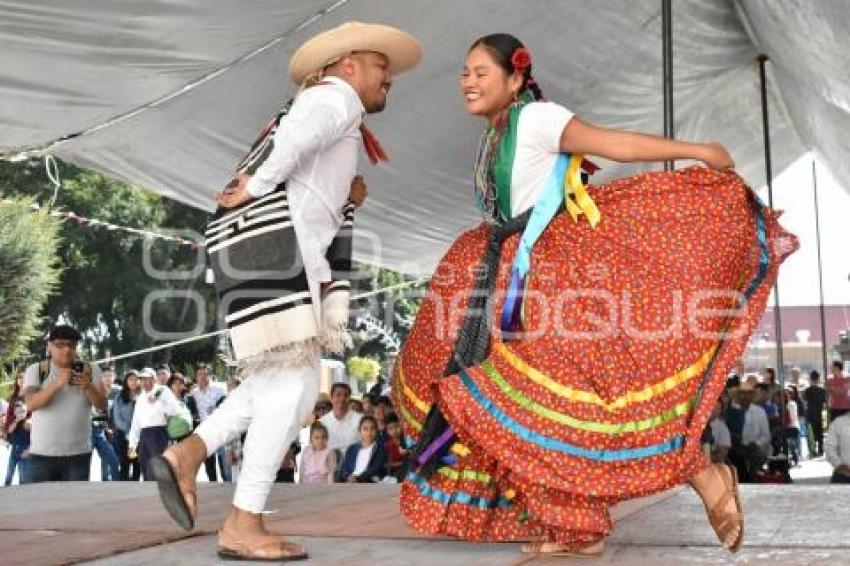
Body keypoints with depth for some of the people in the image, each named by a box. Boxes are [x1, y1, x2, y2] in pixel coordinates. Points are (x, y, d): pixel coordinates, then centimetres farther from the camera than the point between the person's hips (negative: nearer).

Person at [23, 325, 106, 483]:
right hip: (42, 454, -1)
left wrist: (88, 387, -19)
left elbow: (102, 405, 0)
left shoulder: (91, 371, 5)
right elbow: (31, 404, -13)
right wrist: (57, 384, -27)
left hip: (79, 454, 1)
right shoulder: (35, 370, 0)